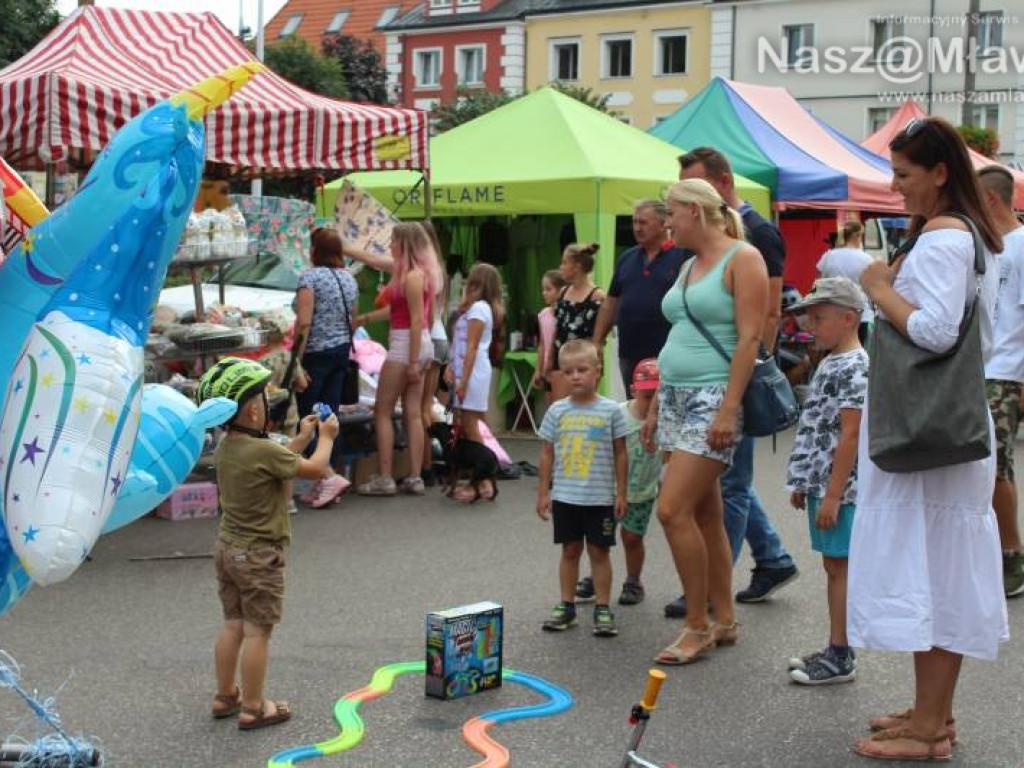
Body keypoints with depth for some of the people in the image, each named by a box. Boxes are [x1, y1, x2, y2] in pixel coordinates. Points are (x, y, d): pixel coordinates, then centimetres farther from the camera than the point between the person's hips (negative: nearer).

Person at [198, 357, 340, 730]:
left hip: (227, 547, 8)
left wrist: (300, 440, 16)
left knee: (232, 624, 18)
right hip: (258, 556, -8)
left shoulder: (224, 449, 2)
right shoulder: (264, 451, -23)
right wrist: (326, 437, 4)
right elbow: (316, 468, -12)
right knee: (257, 632, 1)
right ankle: (253, 708, 9)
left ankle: (225, 696, 28)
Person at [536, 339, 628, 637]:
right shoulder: (557, 410, 1)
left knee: (599, 551, 5)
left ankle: (603, 609, 13)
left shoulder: (610, 410, -5)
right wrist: (543, 492, 5)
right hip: (564, 496, 2)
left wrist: (621, 493, -2)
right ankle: (566, 606, 19)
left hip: (600, 497, -2)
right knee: (570, 550, 11)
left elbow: (620, 454, 0)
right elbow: (547, 453, 6)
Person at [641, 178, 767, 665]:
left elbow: (749, 338, -15)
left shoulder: (742, 259, -8)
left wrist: (729, 407, -22)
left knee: (673, 510, -13)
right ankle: (724, 621, 19)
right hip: (676, 397, 9)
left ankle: (697, 626, -1)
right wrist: (656, 405, 18)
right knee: (705, 514, 10)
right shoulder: (690, 264, 18)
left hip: (713, 398, -9)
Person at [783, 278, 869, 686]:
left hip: (839, 488, -9)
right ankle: (835, 649, 22)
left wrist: (833, 495, -21)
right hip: (820, 484, 9)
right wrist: (803, 483, 20)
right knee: (834, 567, 14)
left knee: (838, 567, -3)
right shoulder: (829, 364, 15)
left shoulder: (854, 367, -15)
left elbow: (850, 435, -20)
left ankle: (840, 658, 4)